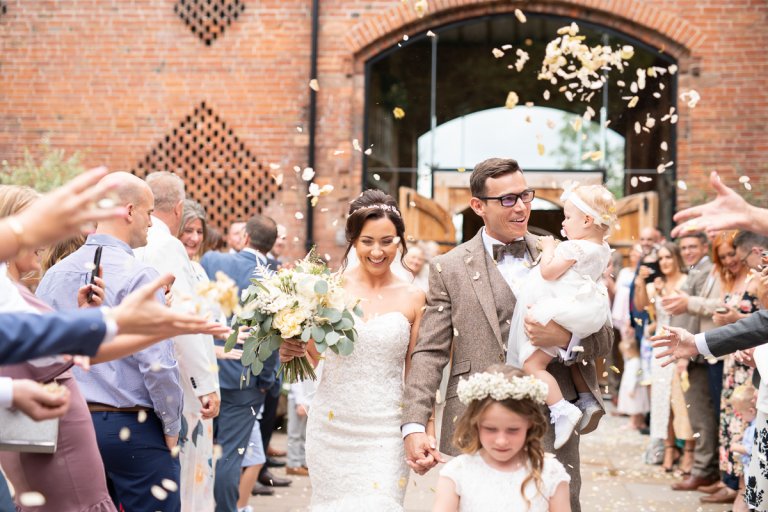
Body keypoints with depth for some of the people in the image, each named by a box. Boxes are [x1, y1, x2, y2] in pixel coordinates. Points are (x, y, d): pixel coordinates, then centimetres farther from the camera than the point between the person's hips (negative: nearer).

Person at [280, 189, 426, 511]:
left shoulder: (413, 298, 0)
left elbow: (416, 372, 5)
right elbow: (309, 358, 5)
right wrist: (290, 353, -16)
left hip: (384, 431, -1)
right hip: (331, 426, 1)